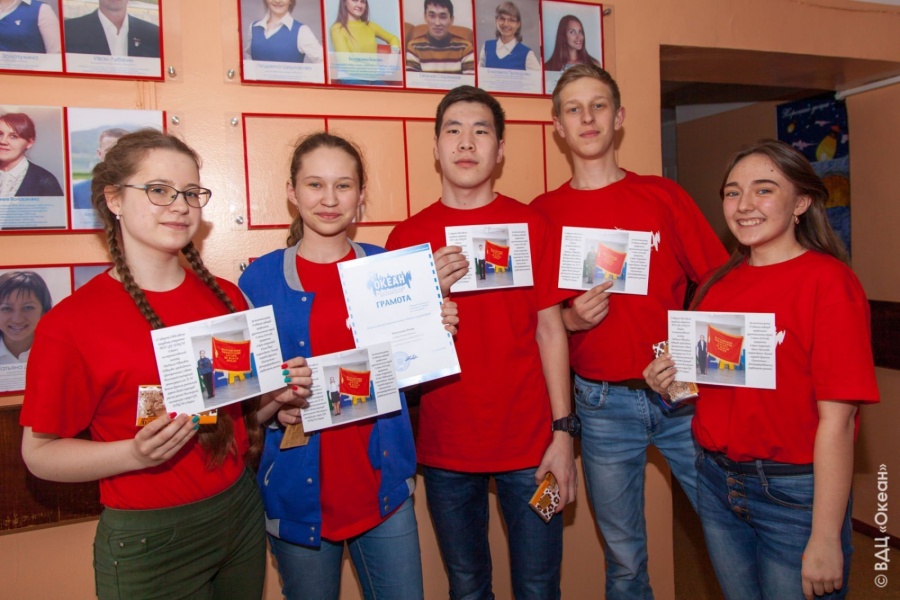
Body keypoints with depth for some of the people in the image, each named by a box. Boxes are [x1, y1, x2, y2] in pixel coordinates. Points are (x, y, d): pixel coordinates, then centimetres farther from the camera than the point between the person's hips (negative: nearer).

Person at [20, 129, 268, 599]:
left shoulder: (225, 297, 1)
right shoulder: (71, 322, -14)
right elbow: (39, 451, -9)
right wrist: (135, 453, -24)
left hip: (242, 512, 5)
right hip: (147, 539, -5)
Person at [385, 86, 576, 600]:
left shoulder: (531, 225, -1)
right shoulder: (408, 236, 1)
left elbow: (550, 330, -2)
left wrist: (563, 432, -6)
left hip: (529, 442, 0)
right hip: (446, 449, 1)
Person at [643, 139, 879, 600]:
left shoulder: (828, 280, -14)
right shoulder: (719, 284, 4)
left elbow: (837, 418, -18)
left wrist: (825, 538, -18)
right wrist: (672, 381, -7)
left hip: (794, 491, -5)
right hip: (717, 482, 6)